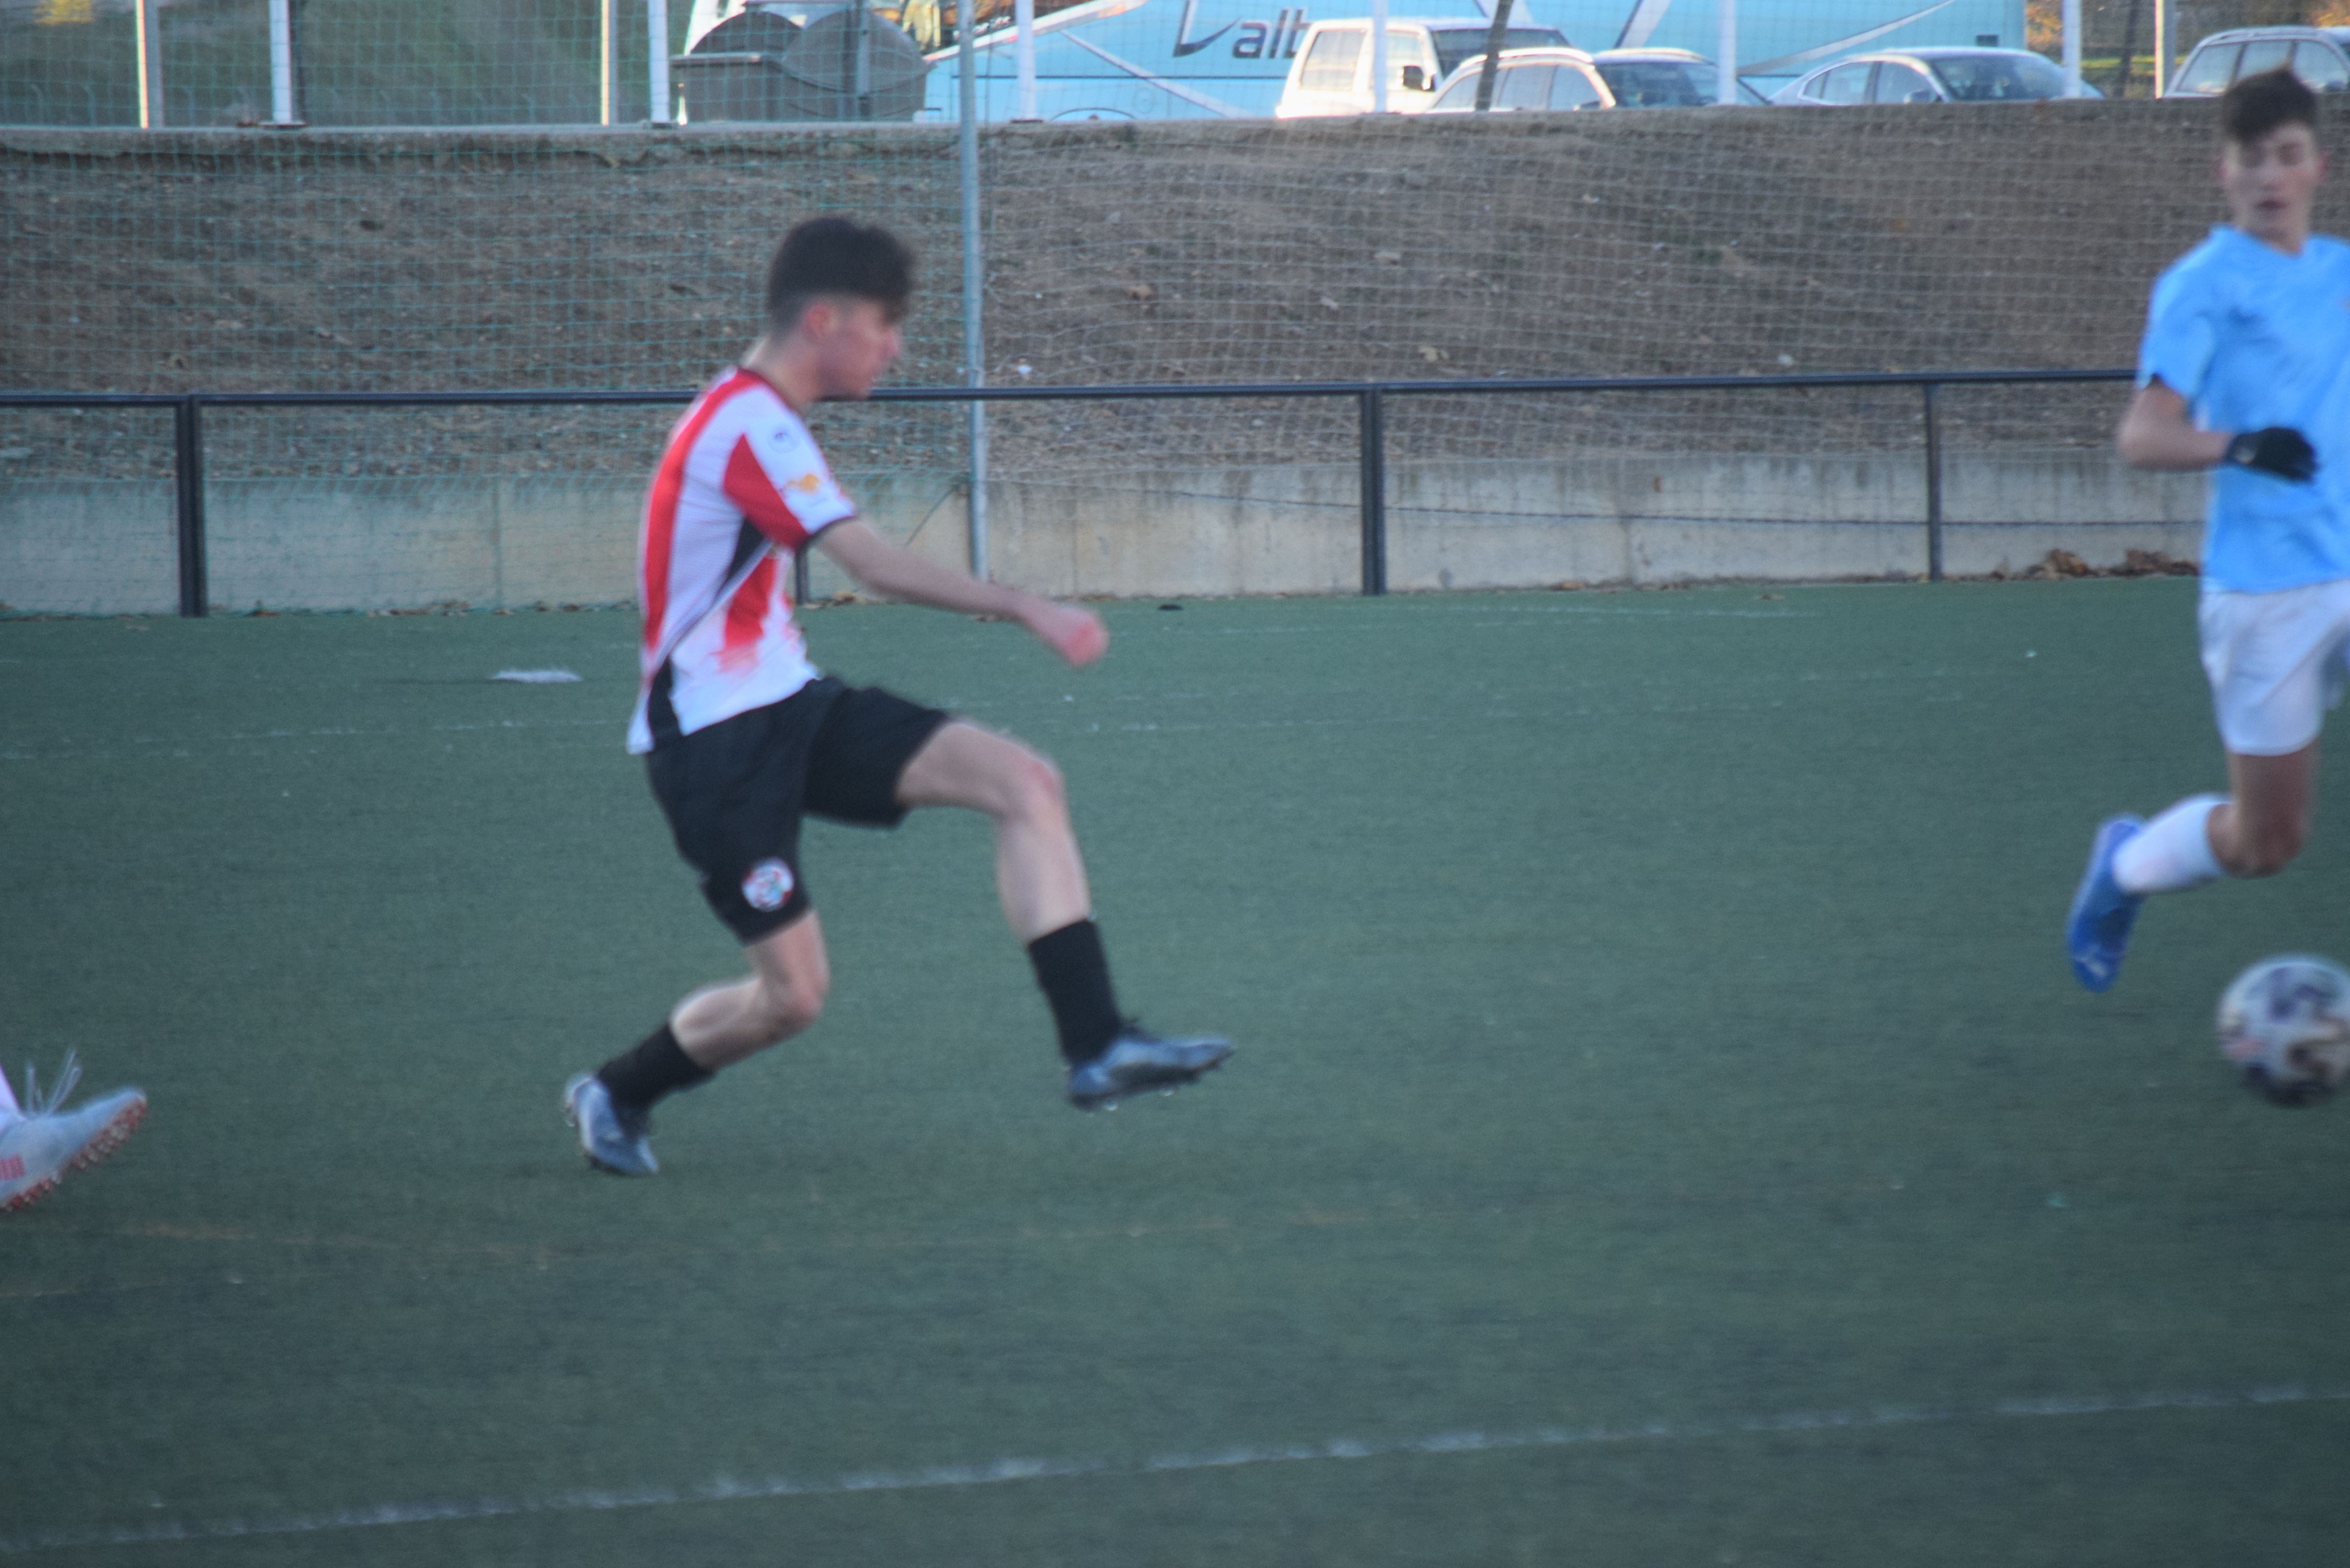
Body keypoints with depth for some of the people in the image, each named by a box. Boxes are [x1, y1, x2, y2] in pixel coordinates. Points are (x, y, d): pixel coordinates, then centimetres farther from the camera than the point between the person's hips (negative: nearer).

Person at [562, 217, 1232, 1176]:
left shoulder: (750, 418, 14)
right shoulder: (753, 426, -19)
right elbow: (874, 565, -29)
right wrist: (1027, 611, -34)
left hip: (785, 706, 10)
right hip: (718, 740, -10)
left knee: (1023, 782, -9)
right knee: (793, 995, -8)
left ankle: (1096, 1048, -16)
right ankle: (615, 1096, 21)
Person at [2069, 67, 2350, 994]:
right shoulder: (2203, 285, -9)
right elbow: (2142, 438, -18)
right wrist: (2238, 446, -34)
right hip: (2264, 592, -5)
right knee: (2266, 843, 3)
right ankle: (2127, 865, 32)